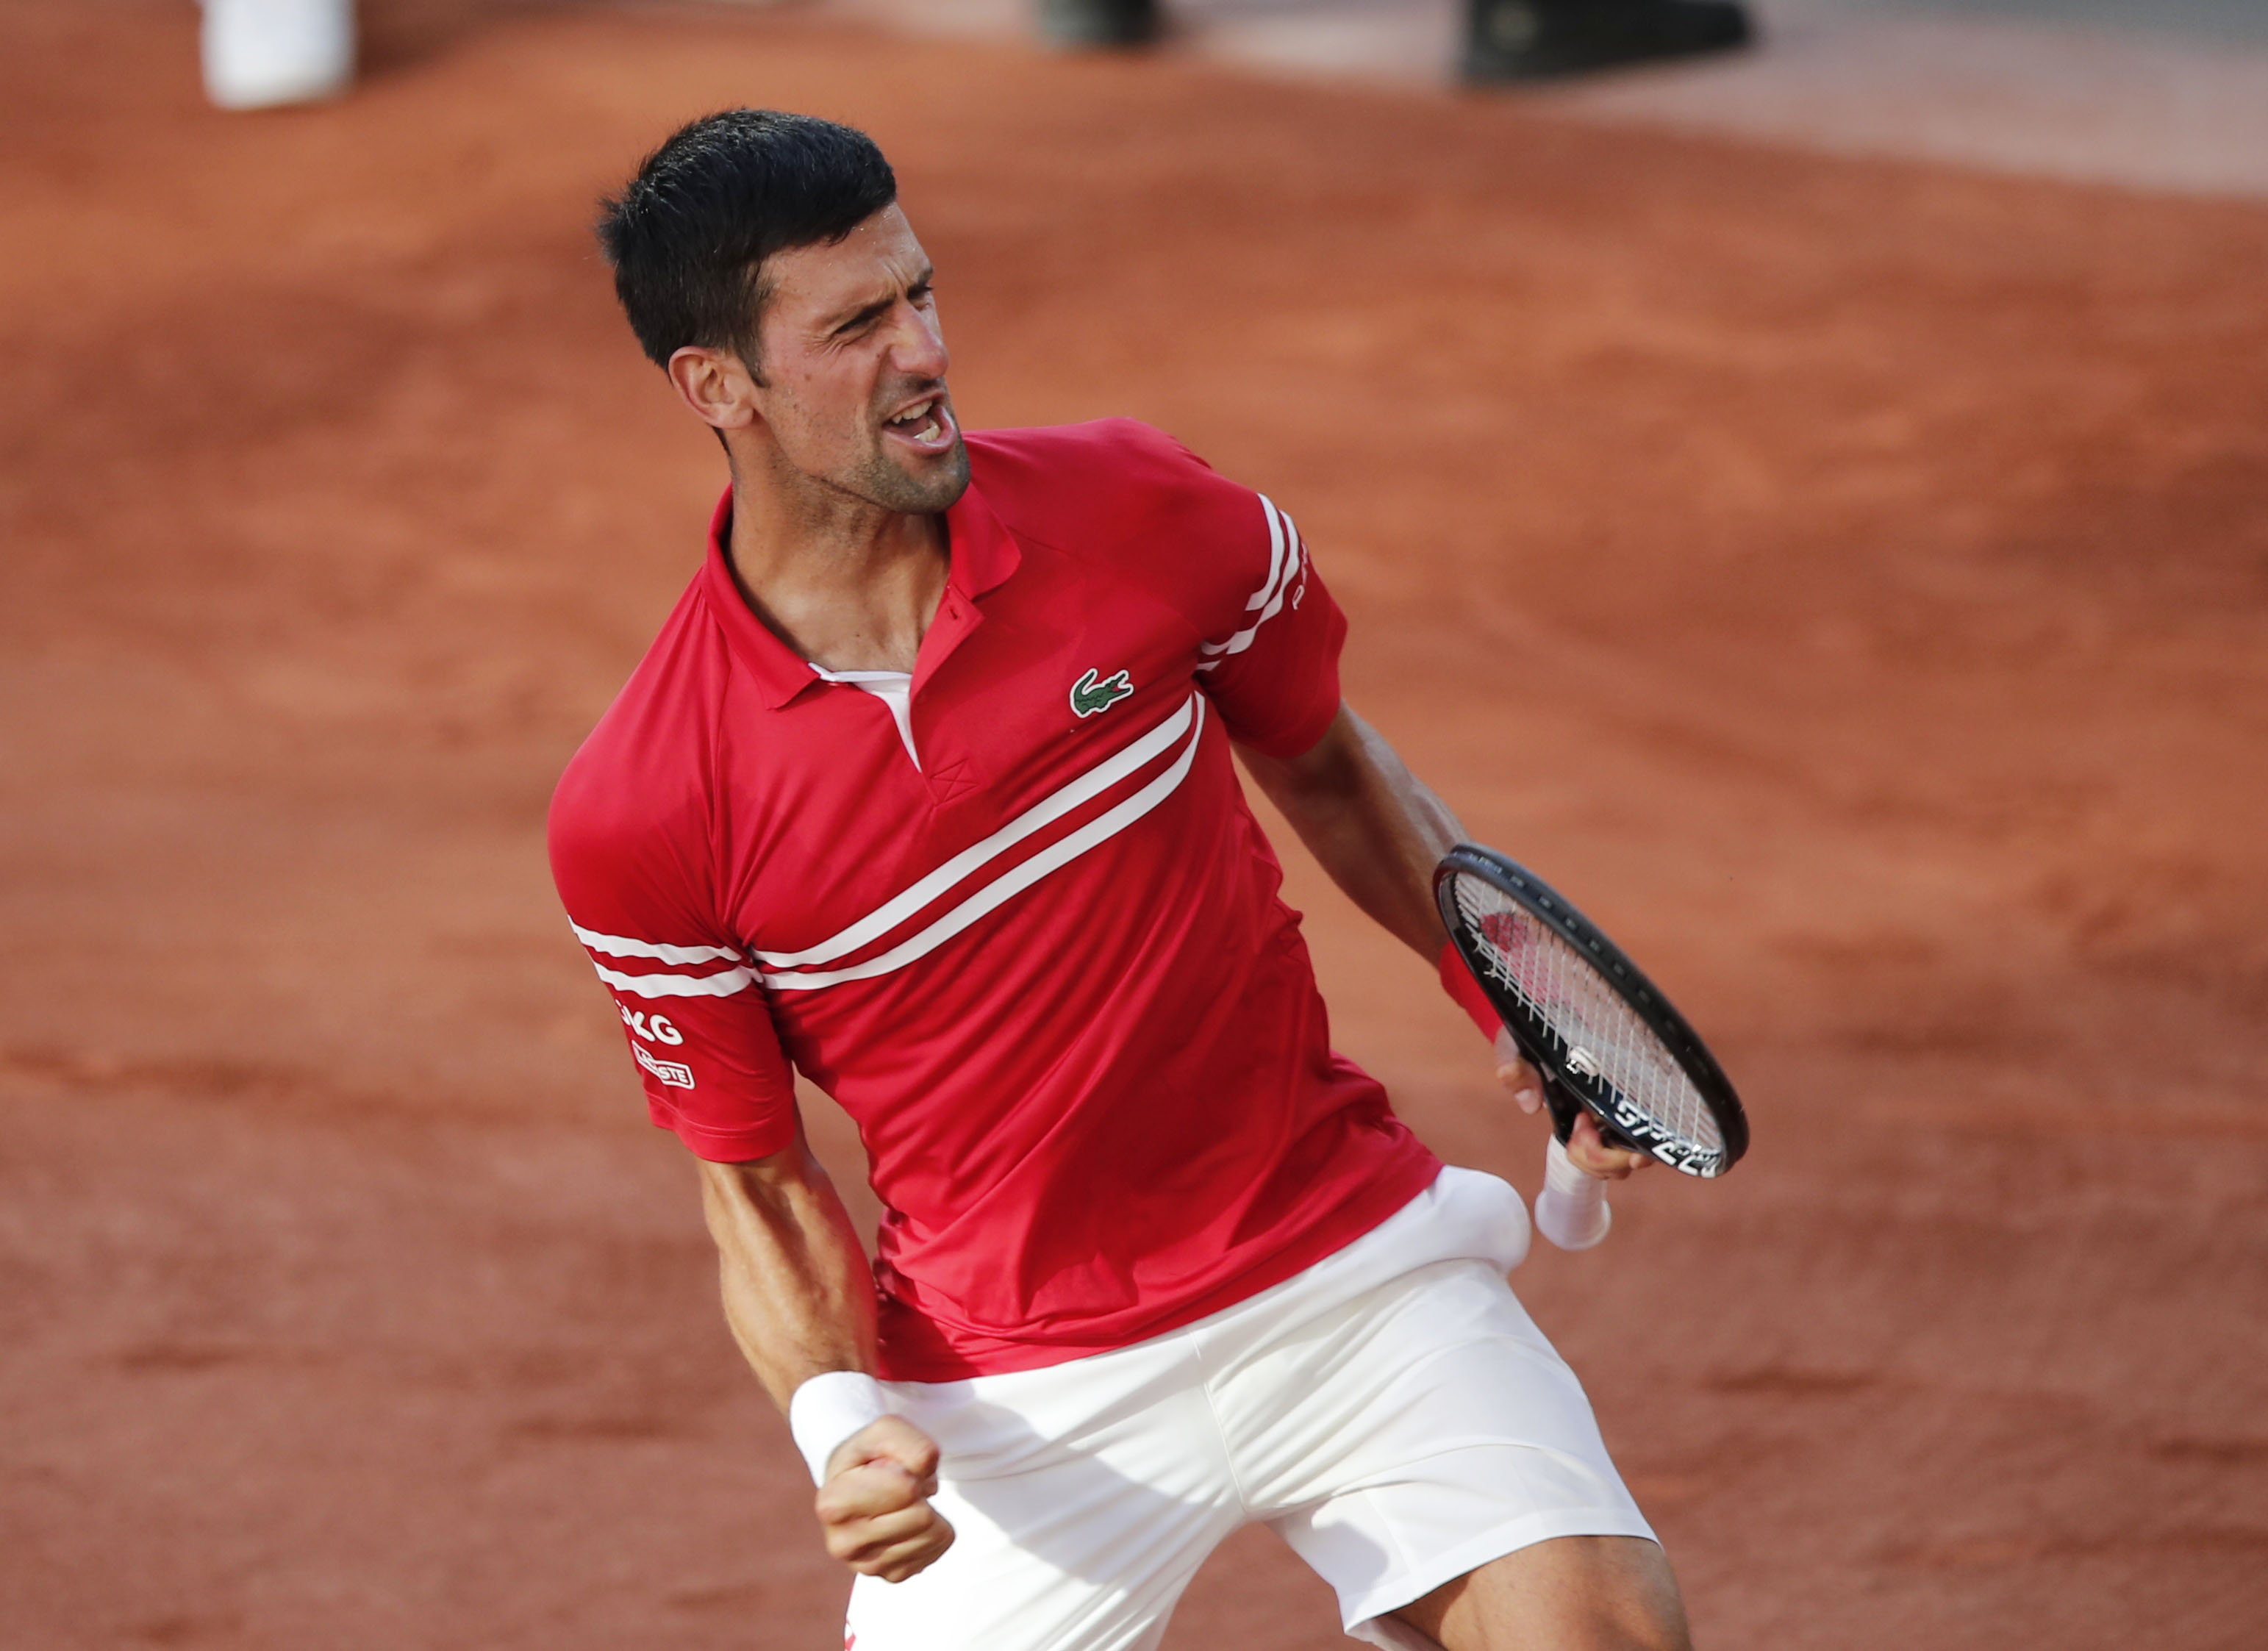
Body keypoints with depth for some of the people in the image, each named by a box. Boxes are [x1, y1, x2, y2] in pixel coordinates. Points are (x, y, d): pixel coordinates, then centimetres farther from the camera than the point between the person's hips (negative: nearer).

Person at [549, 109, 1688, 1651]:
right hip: (1024, 1385, 0)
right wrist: (837, 1419, -17)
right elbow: (760, 1181, 1)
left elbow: (1327, 764, 12)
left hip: (1347, 1262, 1)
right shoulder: (636, 823, -11)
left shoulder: (1129, 510, -7)